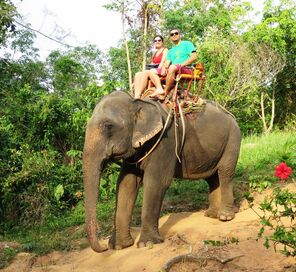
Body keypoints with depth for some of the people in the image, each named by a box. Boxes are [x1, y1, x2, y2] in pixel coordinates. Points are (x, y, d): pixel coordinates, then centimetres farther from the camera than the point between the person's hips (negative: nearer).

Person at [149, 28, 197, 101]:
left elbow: (194, 57, -3)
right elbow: (167, 62, 15)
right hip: (173, 70, 7)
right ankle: (160, 89, -34)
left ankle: (165, 94, -34)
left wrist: (181, 65, -15)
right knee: (152, 71, -7)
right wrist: (164, 67, -9)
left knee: (172, 67, -39)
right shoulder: (171, 51, 29)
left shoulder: (187, 44, 12)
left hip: (186, 69, -7)